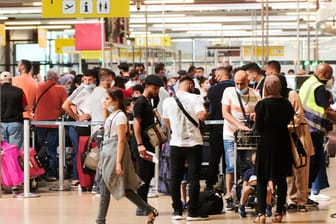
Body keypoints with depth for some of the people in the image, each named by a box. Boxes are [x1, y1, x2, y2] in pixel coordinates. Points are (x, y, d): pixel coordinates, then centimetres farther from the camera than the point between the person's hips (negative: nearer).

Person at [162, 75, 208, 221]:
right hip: (194, 143, -2)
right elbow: (202, 116, -20)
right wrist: (205, 113, 2)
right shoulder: (195, 99, -7)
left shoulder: (168, 101, 3)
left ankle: (177, 210, 11)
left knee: (175, 179, 10)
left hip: (176, 143, 3)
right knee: (194, 178, 1)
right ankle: (193, 211, 0)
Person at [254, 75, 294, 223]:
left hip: (266, 144, -4)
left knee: (262, 179, 4)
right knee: (281, 179, 12)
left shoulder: (262, 104, -13)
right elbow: (289, 119, 10)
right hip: (283, 144, 4)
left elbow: (258, 128, -12)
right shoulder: (286, 103, -1)